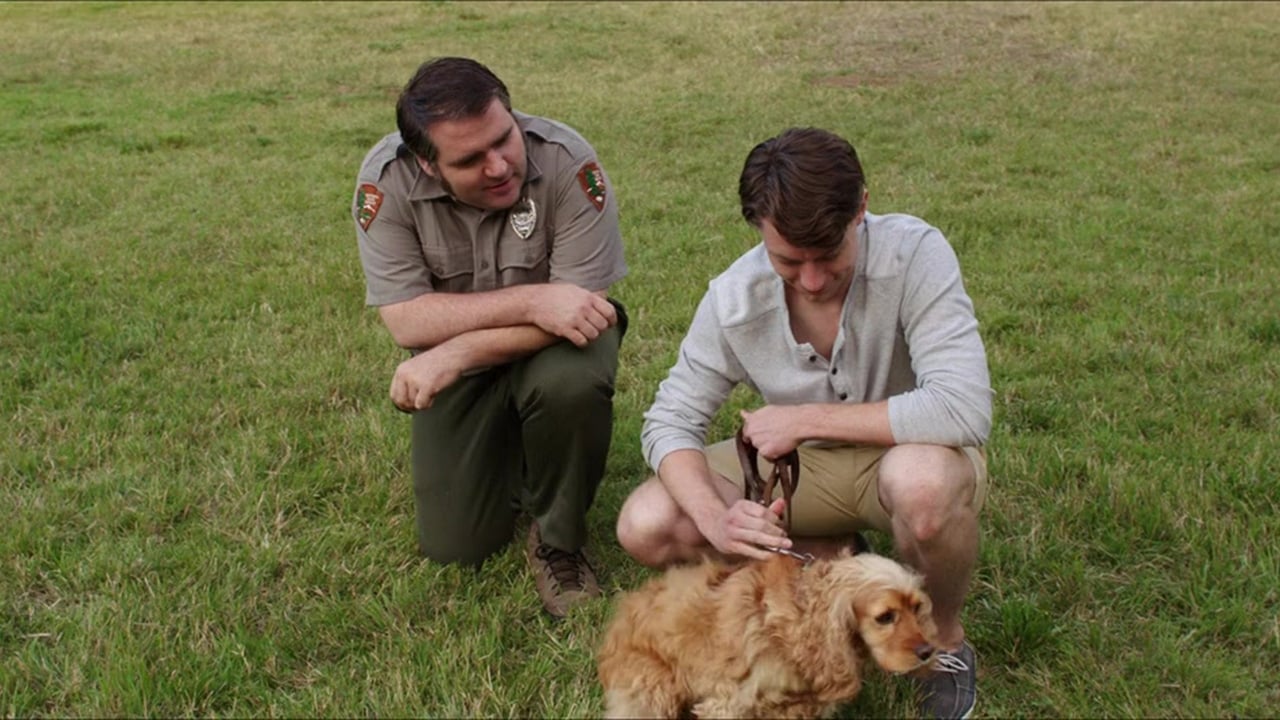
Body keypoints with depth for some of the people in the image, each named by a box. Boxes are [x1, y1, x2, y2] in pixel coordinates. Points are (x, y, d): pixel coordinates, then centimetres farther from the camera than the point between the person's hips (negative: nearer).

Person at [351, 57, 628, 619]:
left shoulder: (566, 161, -28)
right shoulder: (386, 178, -24)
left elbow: (587, 304, -28)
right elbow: (405, 321, -25)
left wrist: (458, 352, -36)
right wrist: (530, 300, -36)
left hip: (551, 340, -1)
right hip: (454, 357, 2)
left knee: (571, 384, -38)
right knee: (454, 546, 0)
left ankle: (559, 544, -9)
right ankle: (510, 448, 32)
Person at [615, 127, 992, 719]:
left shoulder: (913, 254, -27)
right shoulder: (735, 298, -16)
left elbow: (964, 409, -36)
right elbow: (670, 420, -11)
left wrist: (804, 418, -29)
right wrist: (714, 518, -32)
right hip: (799, 466, 4)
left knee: (921, 481, -41)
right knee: (645, 527, -17)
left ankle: (945, 642, -8)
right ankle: (829, 557, 7)